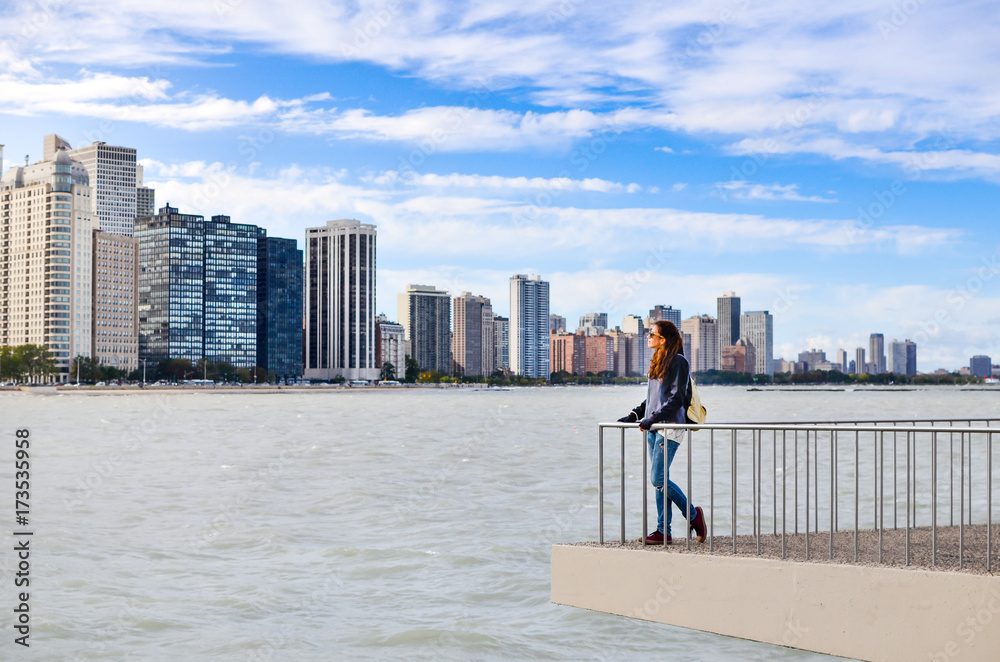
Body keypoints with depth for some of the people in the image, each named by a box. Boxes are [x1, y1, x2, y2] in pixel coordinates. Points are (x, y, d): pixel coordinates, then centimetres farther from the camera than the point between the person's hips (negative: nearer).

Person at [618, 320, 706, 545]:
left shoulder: (678, 361, -9)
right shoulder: (658, 363, 18)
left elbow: (677, 398, -16)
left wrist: (653, 418, -22)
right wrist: (633, 416, 14)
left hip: (670, 426, -9)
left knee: (658, 479, -12)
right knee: (659, 480, 6)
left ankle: (693, 514, 4)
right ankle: (663, 531, 8)